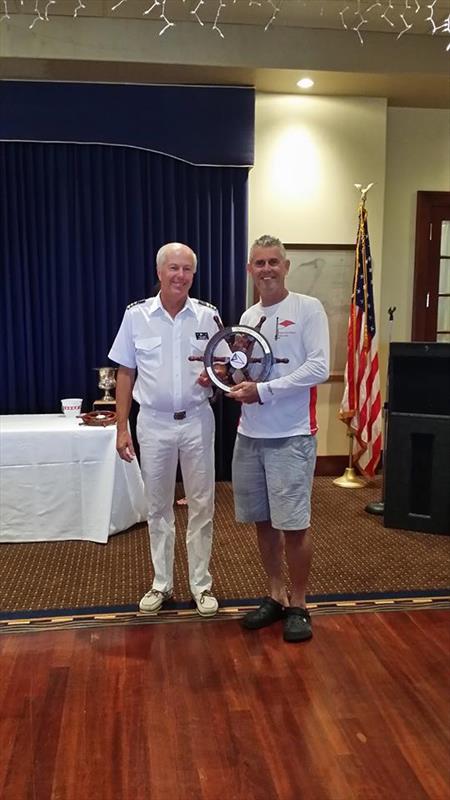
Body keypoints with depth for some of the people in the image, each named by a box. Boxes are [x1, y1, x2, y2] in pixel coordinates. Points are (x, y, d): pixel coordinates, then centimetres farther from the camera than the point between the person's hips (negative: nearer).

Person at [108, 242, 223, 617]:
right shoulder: (136, 315, -3)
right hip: (154, 423, 0)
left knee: (201, 505, 7)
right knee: (158, 506, 11)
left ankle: (202, 584, 22)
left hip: (197, 421, 0)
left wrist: (214, 376, -17)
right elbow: (125, 374, 2)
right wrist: (122, 427, -2)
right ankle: (162, 583, 26)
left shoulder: (208, 315, -2)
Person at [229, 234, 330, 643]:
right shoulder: (248, 316, 13)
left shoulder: (308, 308, -6)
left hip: (291, 436, -6)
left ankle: (298, 605, 18)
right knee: (263, 521, 13)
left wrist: (262, 391, -19)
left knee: (294, 525, 0)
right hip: (250, 434, 6)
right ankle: (276, 595, 29)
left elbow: (318, 368, -15)